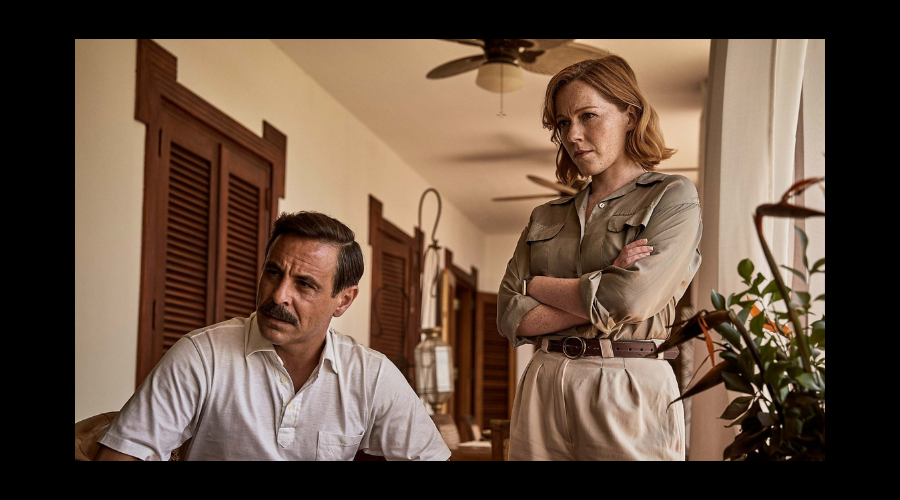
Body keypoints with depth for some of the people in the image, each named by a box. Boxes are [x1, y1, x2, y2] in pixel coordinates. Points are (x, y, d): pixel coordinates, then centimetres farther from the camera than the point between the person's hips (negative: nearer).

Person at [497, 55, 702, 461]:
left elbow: (631, 300, -13)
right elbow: (511, 319, 3)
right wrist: (603, 287, -9)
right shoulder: (545, 218, 14)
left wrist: (539, 285, 1)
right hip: (542, 392, 4)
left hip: (629, 393, -4)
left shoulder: (673, 197, 1)